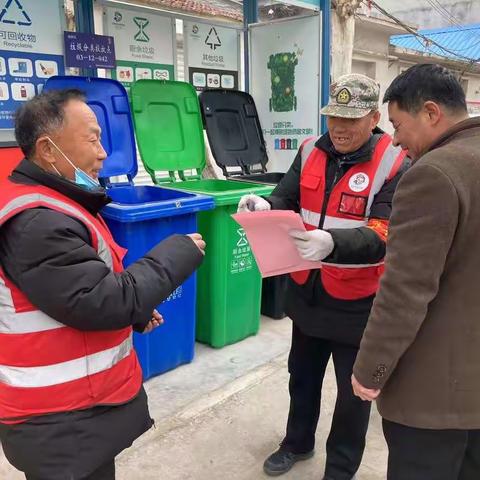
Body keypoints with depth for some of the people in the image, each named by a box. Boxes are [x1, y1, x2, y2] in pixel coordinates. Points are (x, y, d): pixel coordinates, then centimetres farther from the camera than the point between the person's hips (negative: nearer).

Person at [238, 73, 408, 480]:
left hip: (356, 302, -5)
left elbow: (382, 237, -25)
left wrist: (332, 243, -43)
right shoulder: (311, 153, 0)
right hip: (307, 291, 5)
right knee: (303, 375, 24)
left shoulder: (395, 166, -16)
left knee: (353, 391, 14)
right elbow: (288, 200, 1)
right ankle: (298, 443, 49)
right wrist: (266, 207, -23)